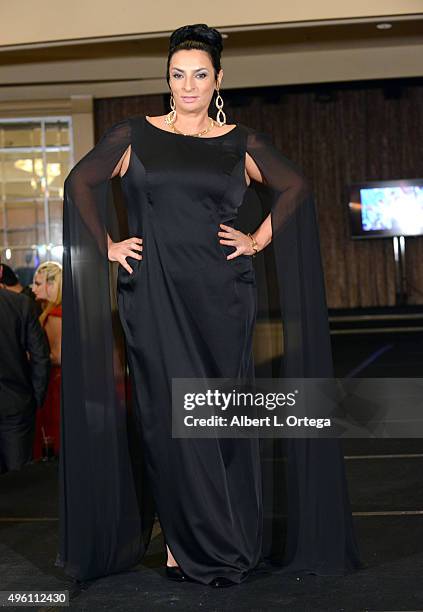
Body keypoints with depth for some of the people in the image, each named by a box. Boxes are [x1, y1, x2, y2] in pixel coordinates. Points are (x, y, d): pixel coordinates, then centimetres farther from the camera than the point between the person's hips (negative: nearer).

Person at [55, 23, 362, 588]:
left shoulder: (242, 143, 8)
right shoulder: (135, 135, 7)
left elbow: (295, 187, 13)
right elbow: (80, 182, 9)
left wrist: (258, 240, 3)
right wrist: (108, 245, 2)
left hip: (221, 297, 1)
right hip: (154, 294, -1)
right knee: (170, 413, -3)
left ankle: (234, 538, 15)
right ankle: (186, 544, 5)